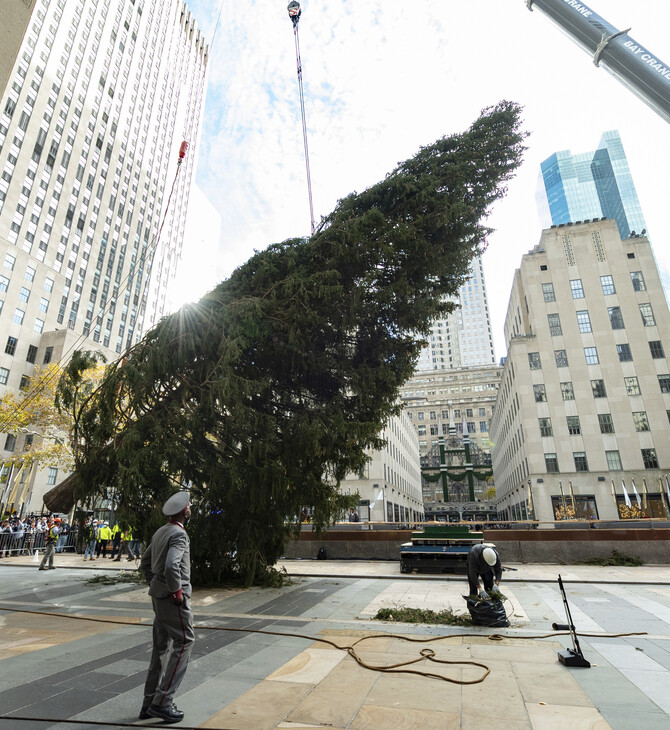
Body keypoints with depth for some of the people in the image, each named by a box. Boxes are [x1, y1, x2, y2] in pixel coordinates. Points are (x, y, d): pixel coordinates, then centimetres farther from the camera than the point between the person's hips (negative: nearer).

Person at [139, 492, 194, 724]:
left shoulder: (160, 532, 11)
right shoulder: (179, 534, -19)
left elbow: (145, 562, 19)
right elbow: (171, 565, -32)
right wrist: (177, 591, -20)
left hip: (158, 595, 10)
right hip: (174, 598, -10)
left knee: (162, 648, 17)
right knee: (183, 643, 0)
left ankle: (150, 703, 26)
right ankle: (162, 702, 3)